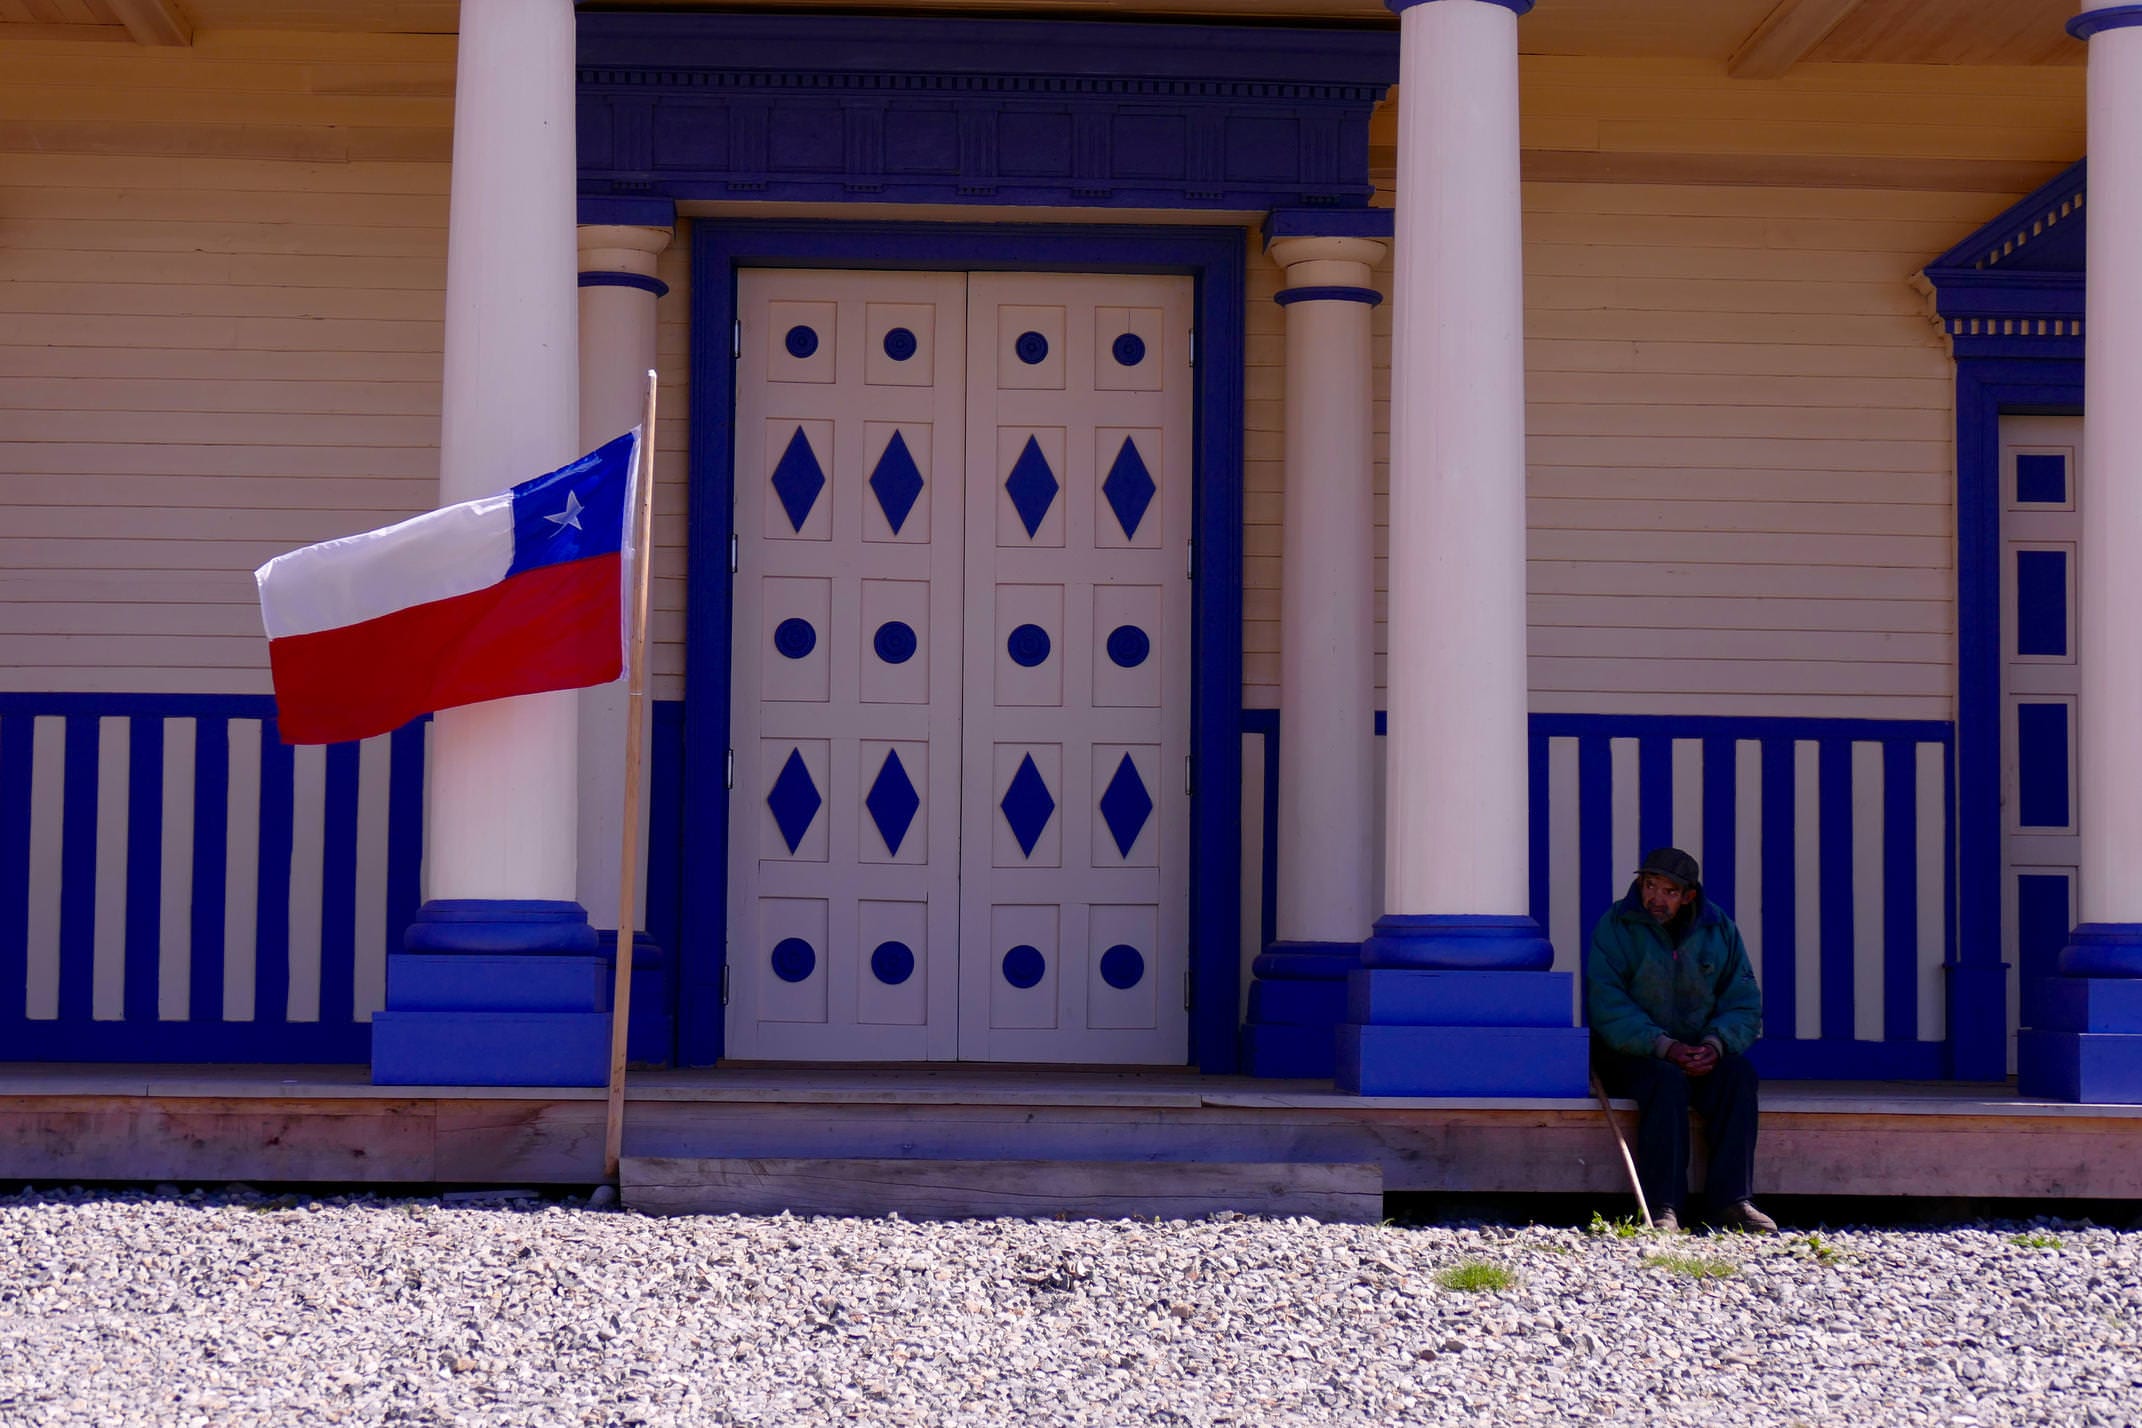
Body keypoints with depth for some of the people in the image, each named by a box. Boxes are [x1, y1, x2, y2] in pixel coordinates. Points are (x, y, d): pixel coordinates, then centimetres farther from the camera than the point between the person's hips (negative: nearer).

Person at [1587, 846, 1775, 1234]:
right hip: (1631, 1056, -4)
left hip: (1699, 1053, 4)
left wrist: (1715, 1045, -18)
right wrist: (1664, 1047, -26)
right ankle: (1661, 1207, -35)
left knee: (1739, 1073, -26)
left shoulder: (1719, 930, 5)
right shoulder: (1616, 927, -6)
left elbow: (1745, 1003, 3)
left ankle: (1732, 1199, -28)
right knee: (1667, 1080, -34)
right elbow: (1606, 1005, -15)